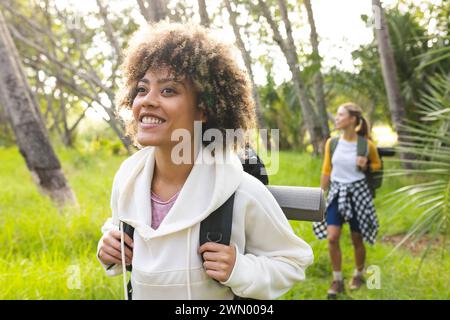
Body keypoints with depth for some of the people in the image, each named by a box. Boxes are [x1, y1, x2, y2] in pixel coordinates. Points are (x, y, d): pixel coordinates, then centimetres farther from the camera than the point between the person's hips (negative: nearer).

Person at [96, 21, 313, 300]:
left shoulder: (242, 193, -27)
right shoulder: (126, 177, -14)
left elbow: (292, 260, -13)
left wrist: (239, 269, -29)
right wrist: (109, 250, -13)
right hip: (139, 292, 4)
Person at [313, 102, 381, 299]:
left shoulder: (366, 145, -10)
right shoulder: (331, 142, -2)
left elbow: (377, 165, 6)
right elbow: (326, 171, 7)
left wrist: (365, 166, -16)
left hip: (357, 192, -2)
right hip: (336, 193, 3)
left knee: (357, 240, 10)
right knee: (332, 238, -6)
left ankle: (358, 274, 35)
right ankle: (337, 280, 11)